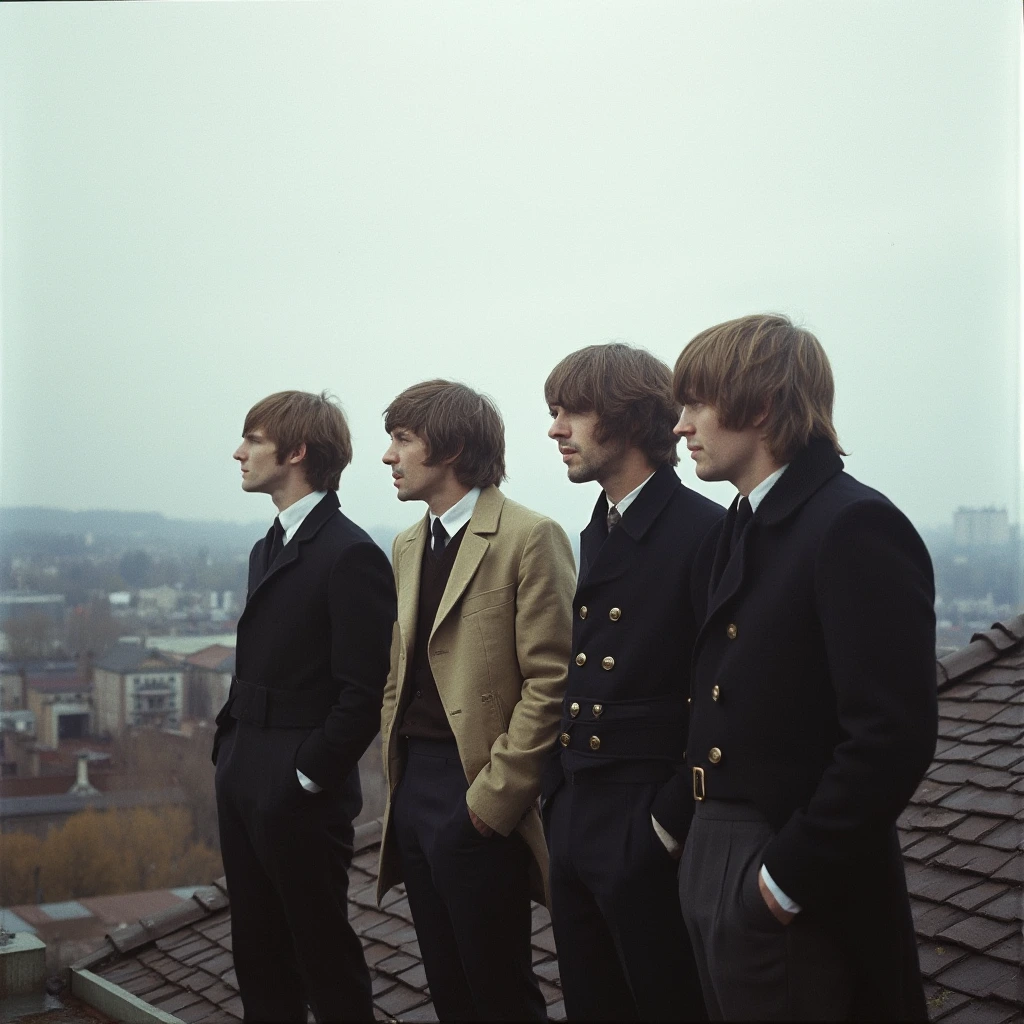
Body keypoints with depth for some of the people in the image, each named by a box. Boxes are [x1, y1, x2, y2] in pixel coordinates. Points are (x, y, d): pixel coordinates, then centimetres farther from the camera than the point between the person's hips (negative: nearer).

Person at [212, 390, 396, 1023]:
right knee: (257, 950, 16)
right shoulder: (269, 549, 15)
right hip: (242, 781, 9)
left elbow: (363, 693, -18)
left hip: (299, 797, -9)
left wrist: (307, 779, -16)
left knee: (323, 950, 5)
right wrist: (230, 752, 10)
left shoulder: (350, 554, -15)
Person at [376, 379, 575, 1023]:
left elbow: (550, 681, -15)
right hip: (413, 788, 8)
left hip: (479, 801, -7)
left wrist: (498, 795, -16)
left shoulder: (530, 538, -11)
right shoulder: (408, 546, 15)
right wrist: (397, 770, 11)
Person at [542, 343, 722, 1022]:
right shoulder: (598, 533, 13)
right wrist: (558, 802, 10)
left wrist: (672, 823, -17)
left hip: (647, 834, -8)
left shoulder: (706, 531, -13)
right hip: (573, 821, 8)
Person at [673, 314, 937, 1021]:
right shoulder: (740, 532, 12)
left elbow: (894, 736, -23)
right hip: (711, 858, 8)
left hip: (799, 889, -8)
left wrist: (789, 879, -19)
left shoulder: (856, 526, -16)